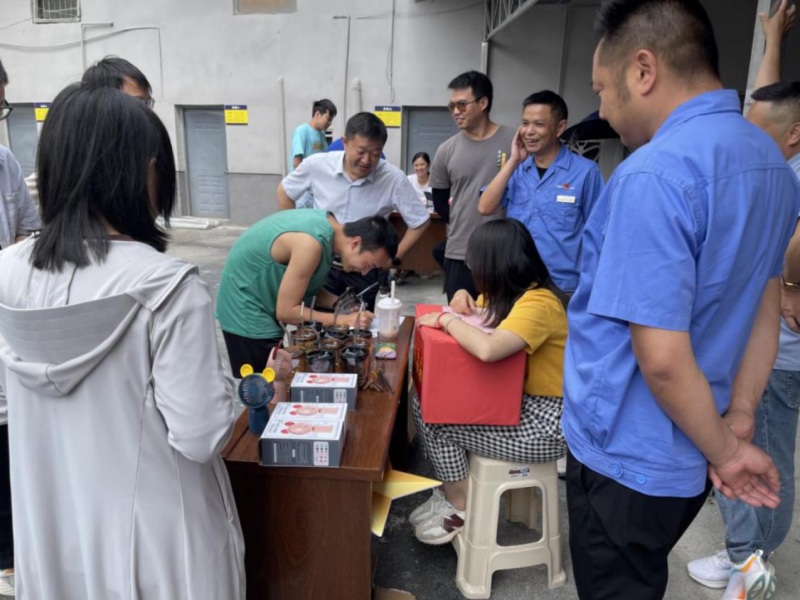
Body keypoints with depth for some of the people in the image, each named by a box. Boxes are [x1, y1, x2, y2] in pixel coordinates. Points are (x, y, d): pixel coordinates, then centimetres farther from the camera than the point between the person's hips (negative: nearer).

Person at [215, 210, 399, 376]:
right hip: (246, 311, -9)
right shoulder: (311, 244, -31)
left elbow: (305, 285, 7)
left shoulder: (327, 224, -3)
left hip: (259, 303, 9)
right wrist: (344, 320, -23)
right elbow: (285, 311, -26)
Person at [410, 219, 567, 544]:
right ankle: (451, 493, 14)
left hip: (545, 423, -9)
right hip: (517, 401, 9)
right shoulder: (510, 292, 4)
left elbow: (488, 349, -42)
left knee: (434, 420, -8)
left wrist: (446, 320, -24)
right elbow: (477, 312, 20)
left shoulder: (538, 303, -25)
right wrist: (462, 299, -4)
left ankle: (460, 508, 12)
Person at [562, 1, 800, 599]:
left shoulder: (653, 174, -26)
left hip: (627, 459, -8)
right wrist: (736, 427, 8)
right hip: (688, 457, 8)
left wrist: (726, 450, -10)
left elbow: (662, 358, -27)